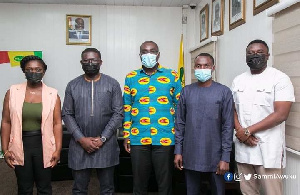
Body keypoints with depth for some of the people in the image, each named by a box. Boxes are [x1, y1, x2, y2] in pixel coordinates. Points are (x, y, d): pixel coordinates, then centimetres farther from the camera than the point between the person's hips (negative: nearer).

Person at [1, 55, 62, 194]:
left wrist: (58, 149, -8)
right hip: (20, 146, 1)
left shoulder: (52, 94, -4)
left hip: (43, 145, -1)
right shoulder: (12, 92, -1)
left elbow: (57, 124, -4)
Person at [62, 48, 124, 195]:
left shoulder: (112, 84, 0)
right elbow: (67, 115, 3)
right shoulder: (72, 85, 4)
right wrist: (81, 139, -9)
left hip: (106, 145, -1)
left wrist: (102, 138, -10)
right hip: (79, 144, 1)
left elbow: (118, 113, -3)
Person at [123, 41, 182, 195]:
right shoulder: (131, 78, 8)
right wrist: (126, 135, 5)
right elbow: (126, 108, 9)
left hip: (165, 138, -1)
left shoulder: (172, 76, 4)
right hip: (138, 138, 2)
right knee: (139, 182, 13)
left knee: (165, 182, 10)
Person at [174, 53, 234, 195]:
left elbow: (228, 126, -5)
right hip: (190, 156, 2)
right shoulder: (186, 91, 4)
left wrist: (225, 157, -9)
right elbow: (180, 123, 5)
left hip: (215, 156, -2)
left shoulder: (224, 92, -4)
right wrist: (178, 151, 1)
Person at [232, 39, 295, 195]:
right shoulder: (238, 80, 10)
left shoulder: (280, 78, -6)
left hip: (268, 149, -5)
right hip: (243, 146, 5)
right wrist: (240, 131, -8)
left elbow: (281, 114, -15)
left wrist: (248, 131, -15)